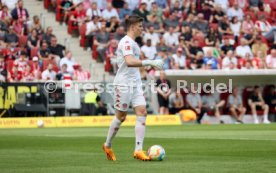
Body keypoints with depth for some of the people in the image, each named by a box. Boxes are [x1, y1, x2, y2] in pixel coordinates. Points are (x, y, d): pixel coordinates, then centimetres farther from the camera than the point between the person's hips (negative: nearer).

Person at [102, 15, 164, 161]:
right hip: (124, 84, -8)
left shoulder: (132, 43, 17)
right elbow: (129, 62, -30)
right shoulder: (126, 42, -14)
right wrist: (150, 62, -37)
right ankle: (107, 146, 20)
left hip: (135, 83, 8)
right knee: (121, 116, 1)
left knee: (142, 112, -6)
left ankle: (138, 150, -10)